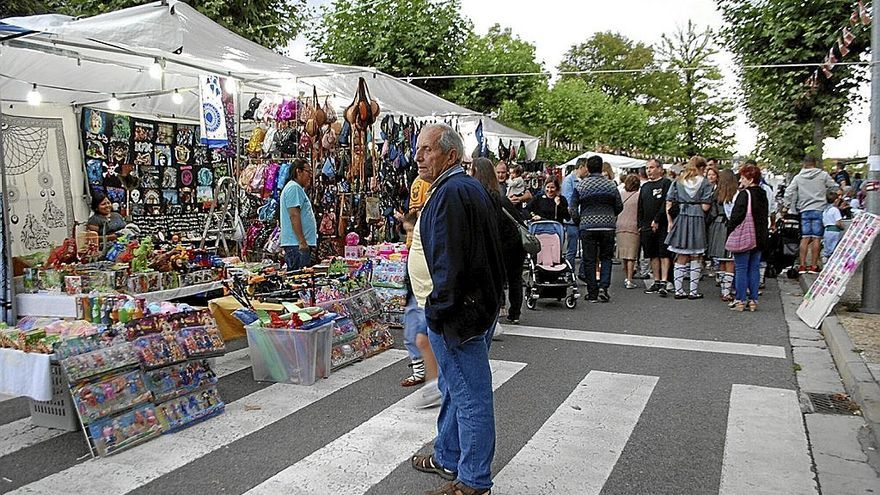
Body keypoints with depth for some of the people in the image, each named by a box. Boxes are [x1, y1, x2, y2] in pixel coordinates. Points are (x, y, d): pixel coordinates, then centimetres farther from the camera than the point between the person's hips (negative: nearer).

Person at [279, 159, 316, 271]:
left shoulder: (298, 188, 23)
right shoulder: (294, 187, -10)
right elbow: (294, 215, -19)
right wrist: (302, 242, -22)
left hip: (301, 244, 11)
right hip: (297, 244, -11)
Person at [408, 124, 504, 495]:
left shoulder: (450, 193, -18)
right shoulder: (468, 187, 15)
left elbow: (449, 259, -24)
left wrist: (439, 308, -19)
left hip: (455, 312, -11)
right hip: (477, 304, 11)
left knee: (469, 396, -1)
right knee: (455, 390, 22)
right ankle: (448, 459, 38)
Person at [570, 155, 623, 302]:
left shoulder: (581, 185, -1)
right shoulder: (611, 185, 3)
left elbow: (572, 208, -3)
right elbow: (619, 207, 8)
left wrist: (578, 221, 12)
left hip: (587, 226, -1)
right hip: (608, 226, 1)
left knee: (589, 260, 5)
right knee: (606, 257, 13)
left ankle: (592, 293, 7)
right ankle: (603, 286, -2)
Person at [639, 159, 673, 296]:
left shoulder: (666, 183, -3)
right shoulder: (644, 187, 18)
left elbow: (666, 204, -12)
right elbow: (640, 208, 20)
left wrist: (657, 220, -17)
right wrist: (640, 225, 12)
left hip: (662, 226, -7)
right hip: (647, 227, 7)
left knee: (664, 254, -7)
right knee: (653, 255, 10)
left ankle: (664, 283, -9)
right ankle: (656, 282, 16)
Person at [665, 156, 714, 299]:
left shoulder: (678, 181, 6)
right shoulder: (705, 183, -3)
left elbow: (669, 203, 2)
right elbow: (705, 206, -8)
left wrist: (670, 221, 6)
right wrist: (697, 209, 13)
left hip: (680, 220, 3)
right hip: (697, 221, -3)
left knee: (681, 258, 10)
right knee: (696, 258, 8)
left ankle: (679, 290, 11)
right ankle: (693, 291, 11)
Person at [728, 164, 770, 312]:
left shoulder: (744, 194, -13)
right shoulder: (763, 195, 12)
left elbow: (736, 216, -17)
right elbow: (765, 217, 18)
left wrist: (730, 232, -7)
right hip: (760, 237, 7)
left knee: (741, 269, -2)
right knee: (754, 268, 10)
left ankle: (740, 301, -1)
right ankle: (753, 300, 12)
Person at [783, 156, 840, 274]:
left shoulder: (798, 177, 7)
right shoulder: (823, 175, 3)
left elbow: (789, 192, 3)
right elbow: (835, 187, 6)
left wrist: (785, 206, 10)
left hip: (805, 211, 2)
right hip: (819, 209, -2)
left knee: (805, 238, 4)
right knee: (816, 238, 0)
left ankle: (802, 265, 2)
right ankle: (813, 266, 0)